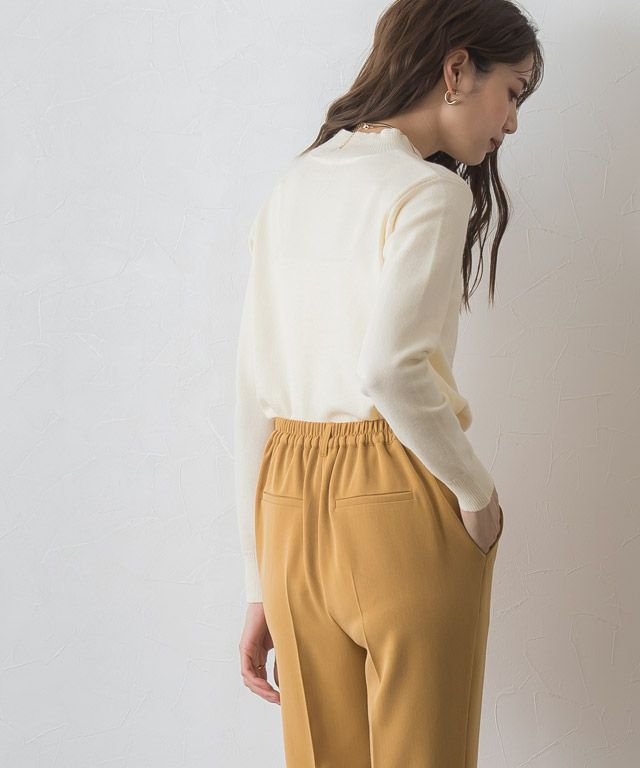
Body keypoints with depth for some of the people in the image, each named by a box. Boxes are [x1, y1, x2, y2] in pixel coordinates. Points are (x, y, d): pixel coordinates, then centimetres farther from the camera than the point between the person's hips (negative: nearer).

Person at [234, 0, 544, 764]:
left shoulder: (288, 189, 11)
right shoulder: (429, 191, -9)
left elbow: (255, 400, 9)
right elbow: (388, 368, -25)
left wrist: (260, 586, 12)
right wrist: (477, 495, -10)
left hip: (288, 505, 7)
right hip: (400, 507, -6)